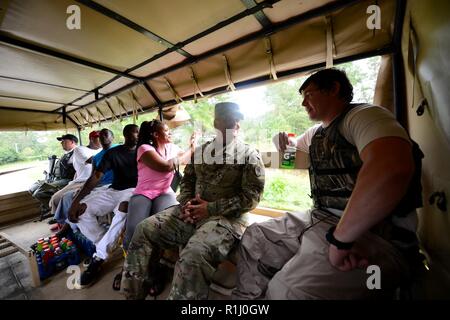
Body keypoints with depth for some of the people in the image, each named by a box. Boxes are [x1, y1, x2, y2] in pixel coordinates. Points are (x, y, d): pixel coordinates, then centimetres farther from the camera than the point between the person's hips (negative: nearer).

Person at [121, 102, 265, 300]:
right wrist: (186, 203, -5)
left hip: (224, 217, -5)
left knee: (194, 255, -31)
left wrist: (211, 208, -15)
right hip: (192, 212, 6)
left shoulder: (249, 155, -1)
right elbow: (187, 180, 18)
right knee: (144, 229, -3)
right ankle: (136, 291, 16)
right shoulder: (200, 150, 15)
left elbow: (251, 196, -9)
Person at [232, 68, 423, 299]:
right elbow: (295, 146, 38)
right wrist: (283, 140, 13)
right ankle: (245, 297, 25)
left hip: (374, 234, -8)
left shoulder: (363, 115, -11)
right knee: (253, 237, 7)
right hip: (319, 219, 9)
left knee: (285, 291, -29)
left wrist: (340, 238, -29)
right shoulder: (315, 132, 16)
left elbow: (393, 169, -32)